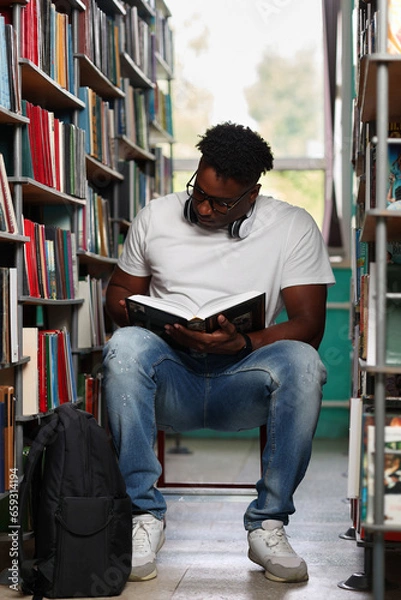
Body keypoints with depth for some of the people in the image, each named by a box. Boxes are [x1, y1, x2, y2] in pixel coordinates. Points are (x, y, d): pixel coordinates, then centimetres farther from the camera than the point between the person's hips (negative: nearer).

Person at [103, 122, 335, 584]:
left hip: (243, 382, -1)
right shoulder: (155, 217, 9)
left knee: (301, 362, -34)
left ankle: (268, 522, -21)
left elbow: (309, 324, -4)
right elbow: (118, 293, 15)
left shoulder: (293, 227, 2)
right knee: (124, 345, -33)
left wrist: (243, 343, -23)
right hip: (171, 379, 1)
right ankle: (145, 515, -25)